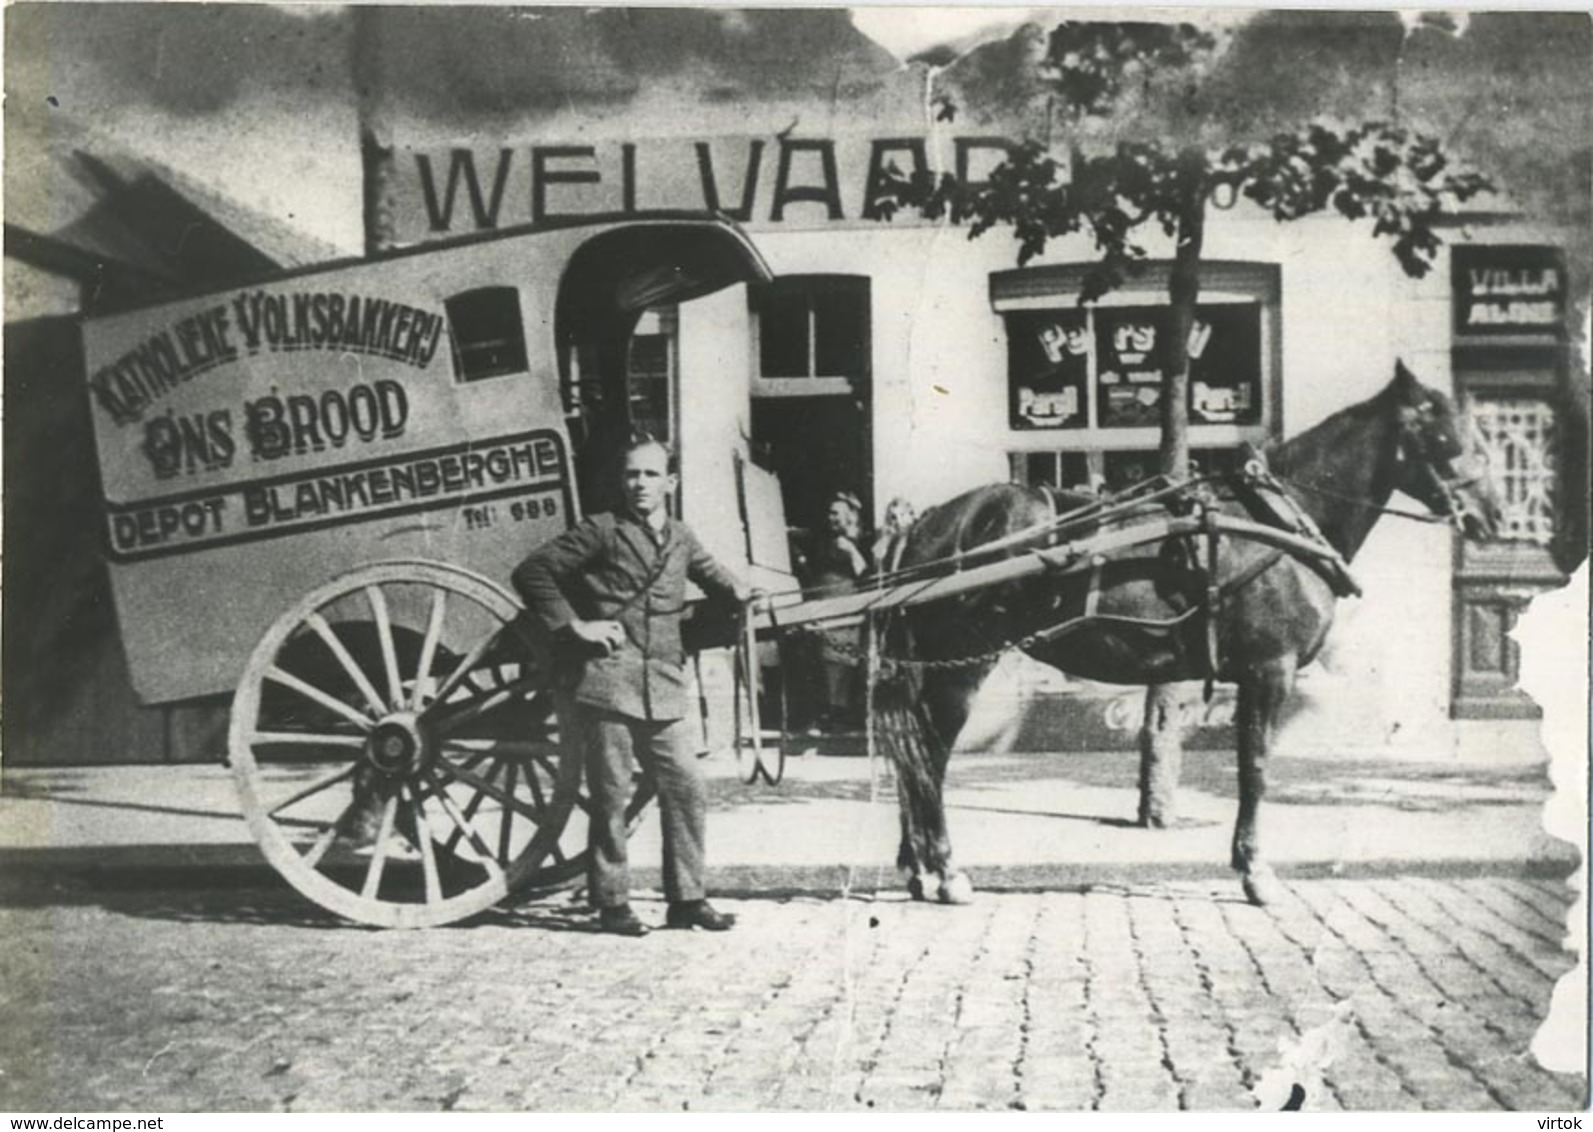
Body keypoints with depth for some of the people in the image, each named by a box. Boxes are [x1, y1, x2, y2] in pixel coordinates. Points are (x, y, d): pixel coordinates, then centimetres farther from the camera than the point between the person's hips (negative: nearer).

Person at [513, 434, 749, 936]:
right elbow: (532, 571, -2)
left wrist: (734, 590, 15)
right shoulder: (601, 531, 0)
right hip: (607, 682, -5)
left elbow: (711, 574, 35)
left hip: (664, 691, 5)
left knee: (687, 789, 3)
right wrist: (573, 625, -8)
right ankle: (611, 902, 12)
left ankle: (687, 898, 14)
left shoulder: (681, 539, 16)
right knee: (612, 796, 1)